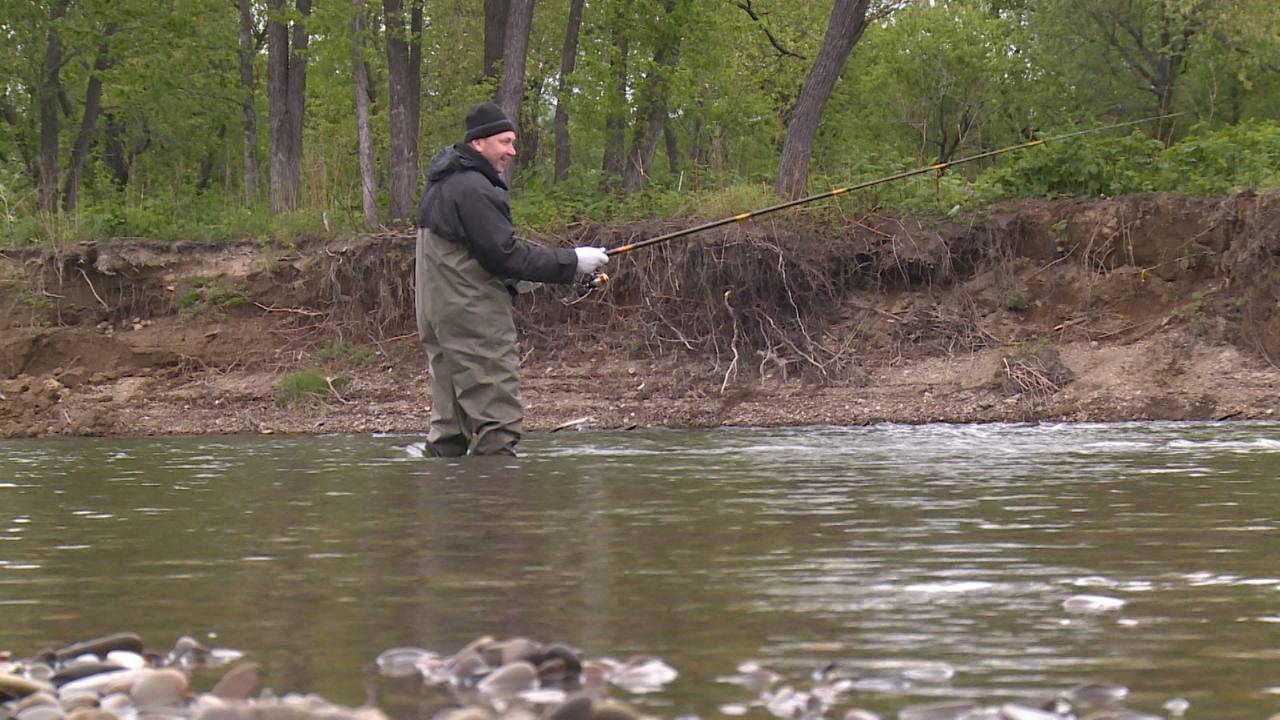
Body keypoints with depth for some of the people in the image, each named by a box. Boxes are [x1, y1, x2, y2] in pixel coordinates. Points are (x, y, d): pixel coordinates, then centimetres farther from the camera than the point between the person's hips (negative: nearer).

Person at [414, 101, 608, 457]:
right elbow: (505, 254, -18)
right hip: (473, 319, -10)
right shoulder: (473, 188, -15)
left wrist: (515, 278, 19)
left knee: (449, 420, 11)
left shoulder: (440, 185, 18)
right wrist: (571, 261, -12)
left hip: (438, 316, 10)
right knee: (498, 417, -10)